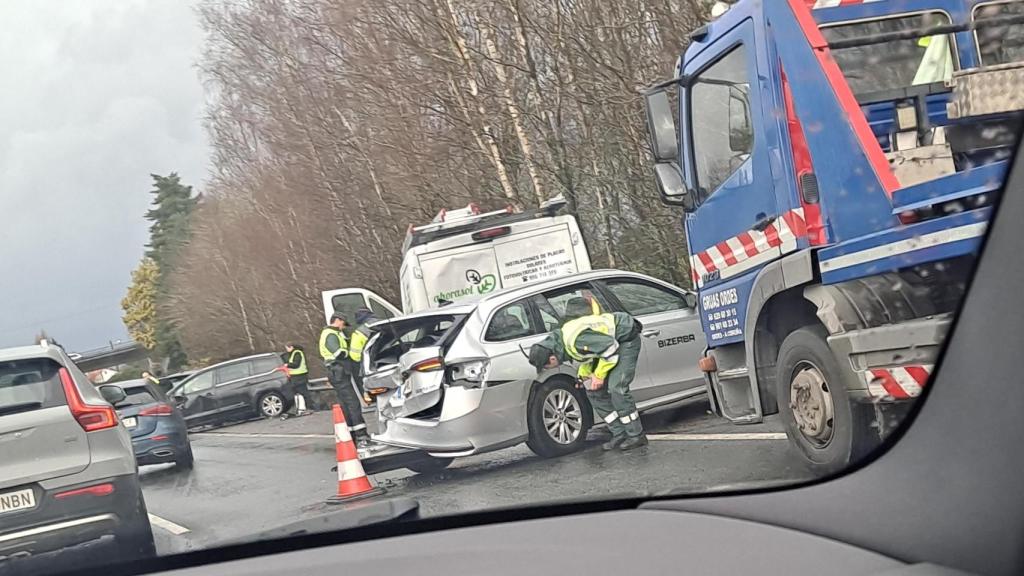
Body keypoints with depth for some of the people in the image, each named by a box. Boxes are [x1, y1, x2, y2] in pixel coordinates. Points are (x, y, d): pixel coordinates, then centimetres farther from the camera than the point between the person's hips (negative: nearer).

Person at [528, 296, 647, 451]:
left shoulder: (575, 340, -35)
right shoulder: (560, 339, -4)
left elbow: (611, 347, -29)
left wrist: (599, 374, -18)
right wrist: (584, 373, -4)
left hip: (626, 338, -10)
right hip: (613, 340, 10)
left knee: (617, 387, -18)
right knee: (593, 391, 3)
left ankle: (636, 436, -8)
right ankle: (619, 435, 7)